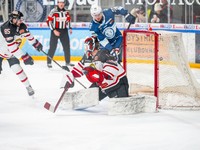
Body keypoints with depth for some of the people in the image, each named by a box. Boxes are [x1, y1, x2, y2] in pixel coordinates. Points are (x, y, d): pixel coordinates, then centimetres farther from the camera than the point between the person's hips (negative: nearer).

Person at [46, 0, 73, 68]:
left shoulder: (66, 12, 5)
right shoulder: (53, 11, -12)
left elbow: (68, 20, 20)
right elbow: (49, 21, -12)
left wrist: (70, 28, 9)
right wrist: (54, 30, -17)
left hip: (64, 31, 5)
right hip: (55, 31, -5)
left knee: (67, 46, 7)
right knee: (52, 47, -5)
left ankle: (68, 62, 18)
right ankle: (49, 62, 2)